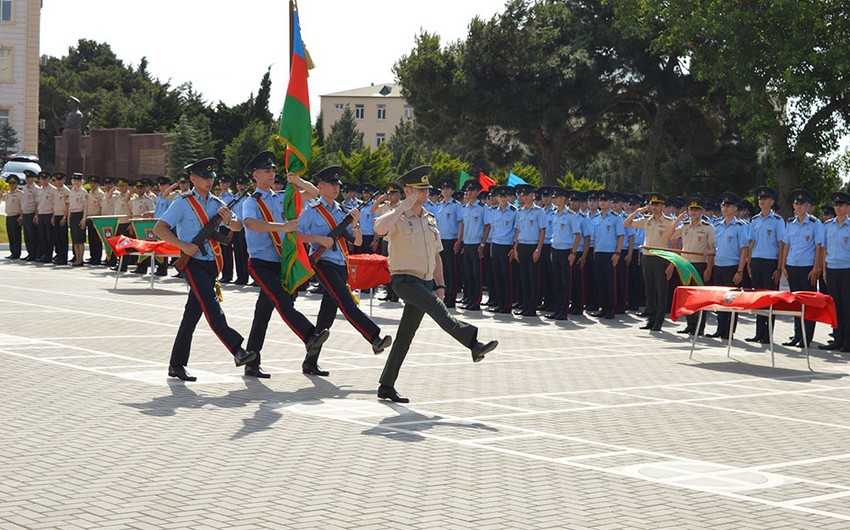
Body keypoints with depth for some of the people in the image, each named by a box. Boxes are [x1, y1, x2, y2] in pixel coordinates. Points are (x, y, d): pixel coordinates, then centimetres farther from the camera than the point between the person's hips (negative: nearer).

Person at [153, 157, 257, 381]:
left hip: (211, 263, 6)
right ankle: (237, 350, -33)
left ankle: (177, 365, 16)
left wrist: (229, 220, -16)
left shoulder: (216, 203, 13)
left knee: (193, 313, 9)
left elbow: (238, 227, 7)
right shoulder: (183, 202, -3)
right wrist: (183, 245, -19)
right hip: (192, 262, -6)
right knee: (212, 307, -22)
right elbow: (159, 228, -9)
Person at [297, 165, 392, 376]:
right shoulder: (312, 211, 1)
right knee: (347, 303, -23)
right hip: (323, 263, -7)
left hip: (341, 265, 7)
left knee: (327, 315, 7)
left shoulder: (341, 212, 18)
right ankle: (375, 339, -35)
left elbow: (358, 241, 19)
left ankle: (310, 363, 12)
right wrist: (319, 239, -14)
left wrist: (354, 224, -1)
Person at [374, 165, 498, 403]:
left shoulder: (430, 219, 16)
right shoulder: (398, 217, -6)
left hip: (426, 283, 7)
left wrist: (440, 285, 15)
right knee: (436, 306, -31)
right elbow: (379, 229, -31)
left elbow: (436, 255, 23)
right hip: (405, 280, -7)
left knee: (406, 334, 7)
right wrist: (405, 206, -22)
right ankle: (474, 344, -45)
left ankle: (387, 386, 11)